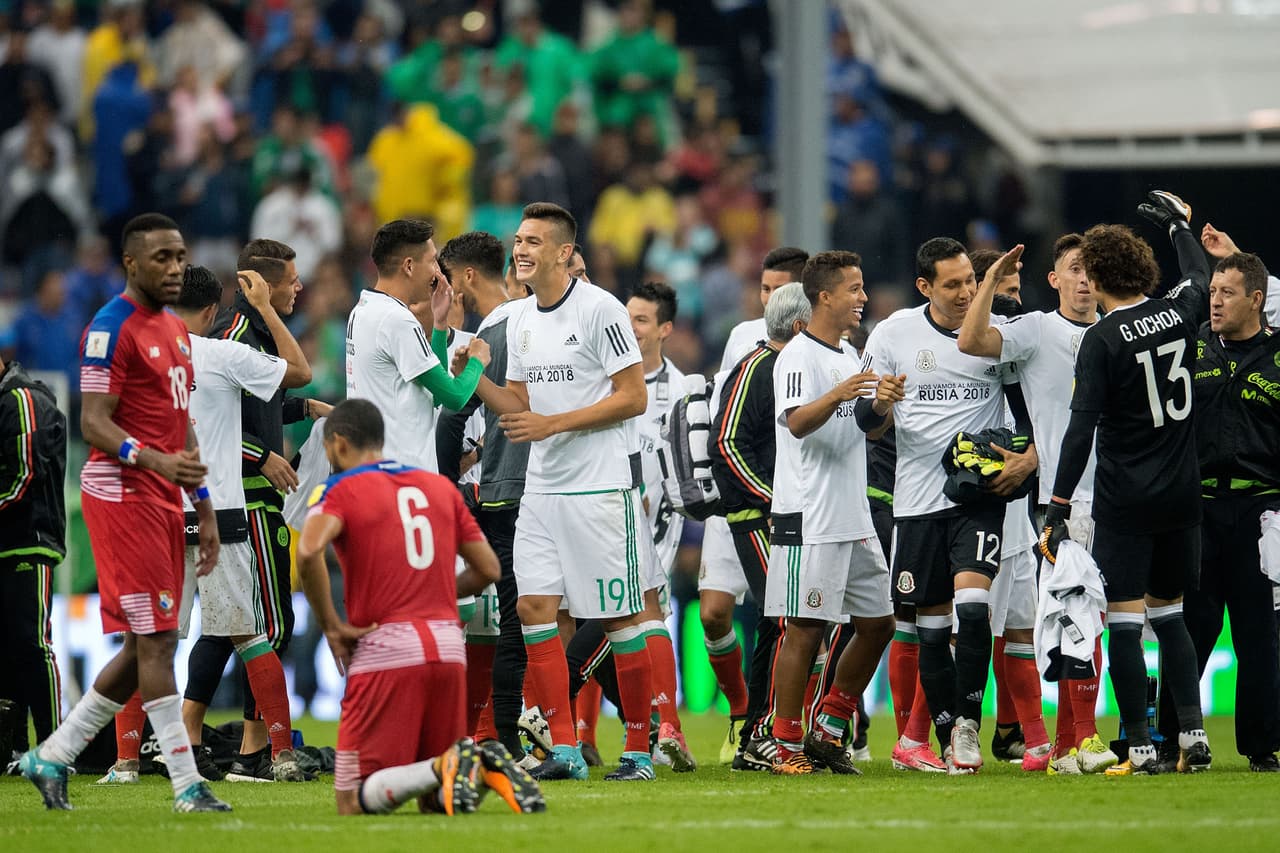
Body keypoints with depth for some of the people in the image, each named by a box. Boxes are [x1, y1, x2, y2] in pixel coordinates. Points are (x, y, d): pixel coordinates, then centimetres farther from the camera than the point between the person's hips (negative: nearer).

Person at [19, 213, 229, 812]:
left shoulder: (176, 331, 18)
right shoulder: (113, 329, -11)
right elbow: (93, 424, -17)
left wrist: (204, 508, 20)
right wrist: (154, 460, -32)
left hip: (163, 498, 10)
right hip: (122, 494, -9)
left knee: (144, 649, 9)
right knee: (156, 639, -9)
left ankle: (52, 757, 18)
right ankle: (187, 786, -9)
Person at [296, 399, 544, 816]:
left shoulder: (340, 489, 1)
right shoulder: (441, 487, 18)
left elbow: (308, 551, -19)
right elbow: (488, 569, 18)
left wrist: (331, 626, -9)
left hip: (386, 655, -5)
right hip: (448, 648, 5)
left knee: (354, 804, -3)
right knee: (433, 801, 15)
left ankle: (446, 767, -29)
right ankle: (488, 768, -17)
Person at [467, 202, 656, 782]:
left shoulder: (600, 310, -11)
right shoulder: (520, 320, 12)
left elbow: (633, 397, -13)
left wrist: (554, 423, -17)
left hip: (602, 484, -7)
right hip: (543, 488, 7)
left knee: (620, 618, -2)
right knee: (534, 608, -2)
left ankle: (639, 750, 6)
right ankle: (565, 750, 1)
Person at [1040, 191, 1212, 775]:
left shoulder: (1102, 339, -14)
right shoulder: (1178, 315, 1)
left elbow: (1082, 427, -17)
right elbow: (1202, 281, 26)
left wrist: (1058, 508, -15)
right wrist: (1179, 226, 43)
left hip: (1125, 502, -5)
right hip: (1181, 495, 6)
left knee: (1124, 622, -1)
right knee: (1169, 615, 17)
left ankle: (1141, 747, -3)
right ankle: (1192, 733, 8)